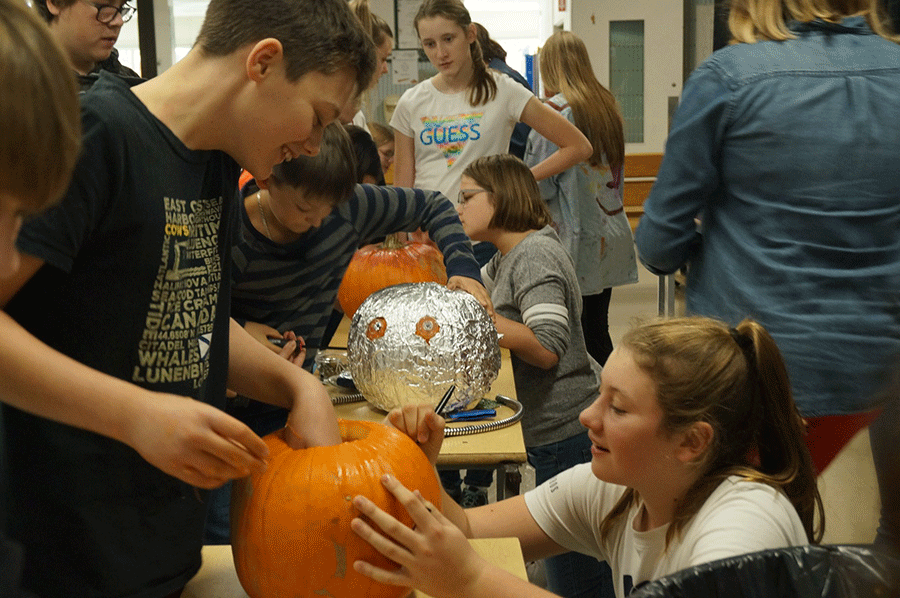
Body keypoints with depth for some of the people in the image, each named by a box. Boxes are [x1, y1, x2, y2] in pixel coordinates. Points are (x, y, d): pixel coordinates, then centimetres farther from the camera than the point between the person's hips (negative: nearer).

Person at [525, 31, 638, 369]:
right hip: (611, 236, 7)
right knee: (598, 330, 14)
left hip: (575, 240, -7)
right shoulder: (607, 105, 9)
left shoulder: (556, 109, -12)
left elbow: (540, 185, -13)